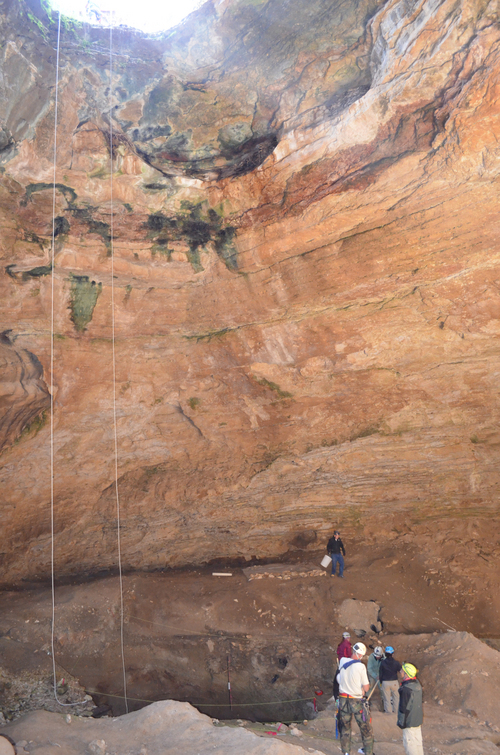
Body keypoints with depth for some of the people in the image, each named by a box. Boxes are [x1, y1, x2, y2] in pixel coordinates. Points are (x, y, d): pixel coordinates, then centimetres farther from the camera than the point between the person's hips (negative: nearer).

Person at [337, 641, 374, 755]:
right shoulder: (361, 666, -17)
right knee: (366, 729, 13)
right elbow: (366, 688, -12)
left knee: (345, 728, 18)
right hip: (357, 702, -4)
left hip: (343, 699, 4)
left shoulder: (342, 661, -4)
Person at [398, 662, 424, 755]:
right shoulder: (417, 684, -1)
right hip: (418, 719, 8)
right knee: (418, 741, 20)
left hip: (409, 722, -8)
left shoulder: (406, 689, -28)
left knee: (409, 743, 5)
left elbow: (404, 708, -22)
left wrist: (401, 722, -11)